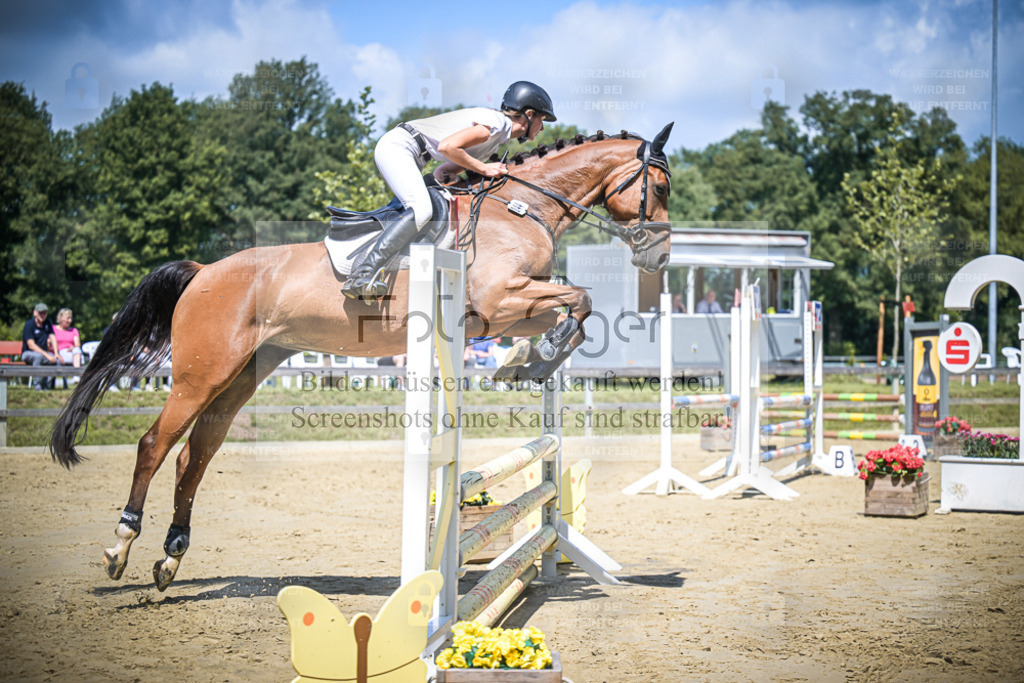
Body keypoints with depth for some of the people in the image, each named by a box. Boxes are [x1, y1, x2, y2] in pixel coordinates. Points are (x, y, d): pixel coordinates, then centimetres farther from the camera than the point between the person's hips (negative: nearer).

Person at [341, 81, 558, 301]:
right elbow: (447, 147, -23)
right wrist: (484, 169, -14)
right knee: (421, 210, -25)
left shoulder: (497, 138, 19)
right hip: (397, 146, -11)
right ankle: (362, 276, -31)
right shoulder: (496, 123, -12)